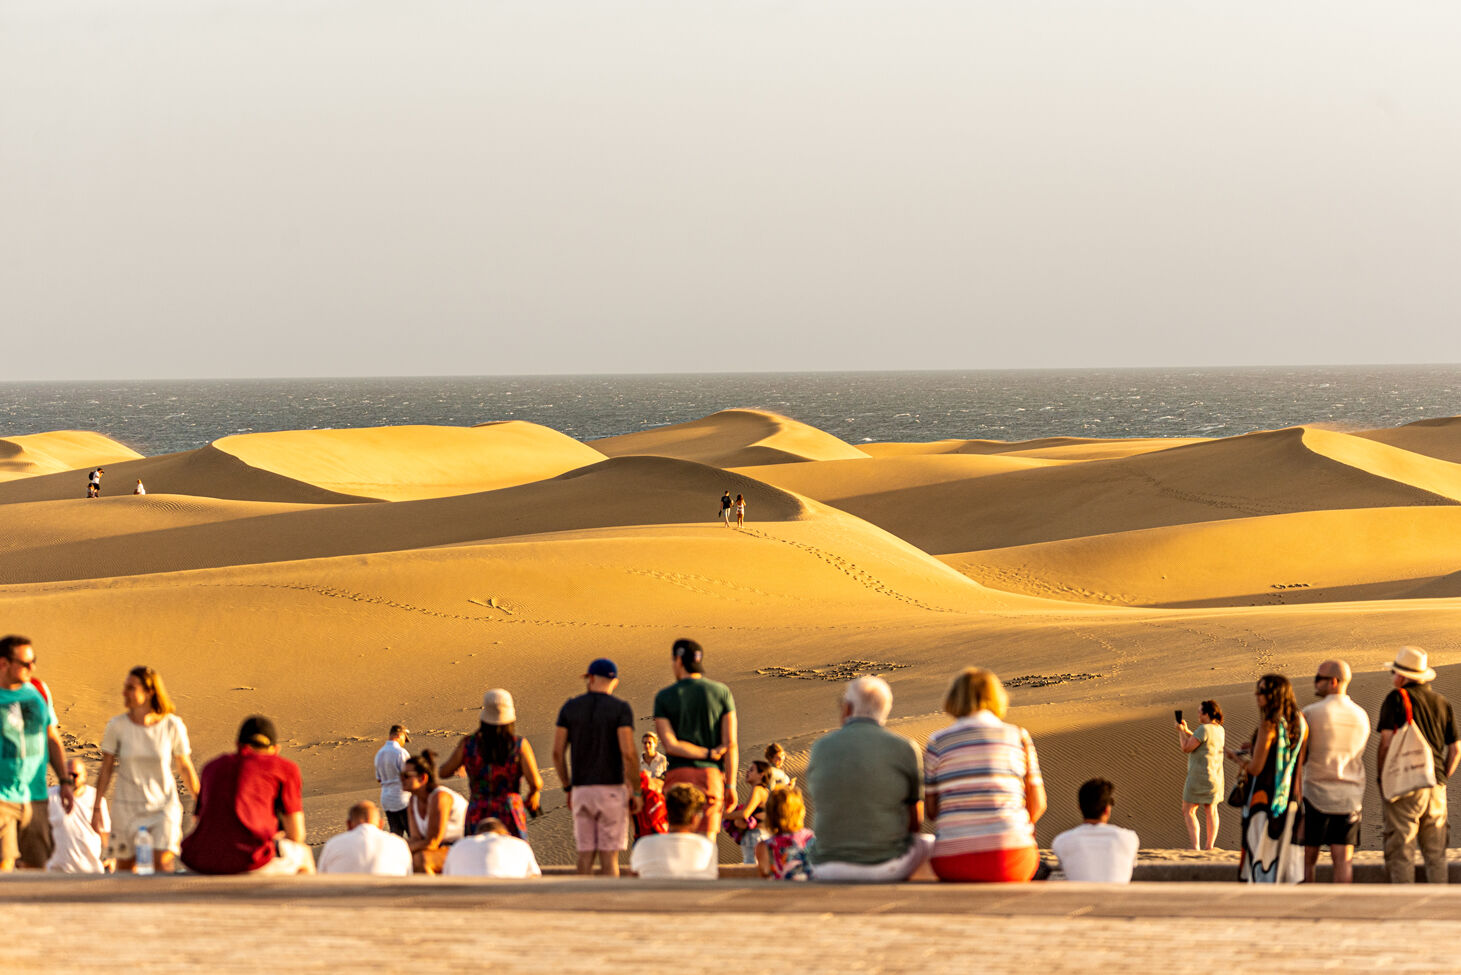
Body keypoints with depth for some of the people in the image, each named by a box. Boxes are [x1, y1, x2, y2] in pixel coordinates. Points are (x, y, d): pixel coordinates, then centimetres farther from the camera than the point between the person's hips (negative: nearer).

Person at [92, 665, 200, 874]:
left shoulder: (172, 726, -7)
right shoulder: (117, 726, -5)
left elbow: (185, 767, 4)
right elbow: (106, 769, 1)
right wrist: (96, 808, 0)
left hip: (164, 807, -2)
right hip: (127, 807, 2)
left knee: (163, 865, -17)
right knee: (125, 869, 6)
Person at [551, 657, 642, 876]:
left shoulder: (569, 707, 5)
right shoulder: (621, 708, -6)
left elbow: (557, 752, 3)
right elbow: (628, 753, -15)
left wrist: (568, 788, 15)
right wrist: (637, 792, -6)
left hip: (581, 791, 3)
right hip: (612, 790, -3)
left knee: (586, 856, 10)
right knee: (609, 857, -1)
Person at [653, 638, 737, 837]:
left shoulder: (664, 697, 2)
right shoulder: (721, 692, 4)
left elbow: (670, 744, -8)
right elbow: (730, 743, -3)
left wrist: (710, 753, -6)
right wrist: (730, 785, -2)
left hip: (678, 773, -1)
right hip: (711, 774, 1)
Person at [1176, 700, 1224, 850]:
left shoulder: (1204, 729, -19)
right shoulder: (1219, 730, 8)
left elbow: (1186, 747, -17)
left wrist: (1181, 732, -3)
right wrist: (1187, 730, 19)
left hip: (1200, 774, -9)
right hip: (1216, 775, 9)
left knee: (1188, 811, -4)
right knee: (1211, 810, 14)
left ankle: (1195, 846, -12)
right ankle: (1210, 845, 15)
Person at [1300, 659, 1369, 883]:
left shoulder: (1311, 713, -9)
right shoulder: (1361, 716, 6)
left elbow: (1300, 758, -7)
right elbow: (1358, 755, 14)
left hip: (1317, 792, -4)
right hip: (1351, 795, 4)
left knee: (1307, 859, 4)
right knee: (1343, 860, 1)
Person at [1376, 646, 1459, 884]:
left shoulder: (1397, 699, -4)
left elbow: (1387, 742, -10)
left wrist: (1380, 778, -1)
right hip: (1436, 787, 5)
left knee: (1401, 854, -3)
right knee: (1436, 855, 10)